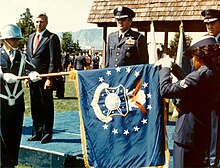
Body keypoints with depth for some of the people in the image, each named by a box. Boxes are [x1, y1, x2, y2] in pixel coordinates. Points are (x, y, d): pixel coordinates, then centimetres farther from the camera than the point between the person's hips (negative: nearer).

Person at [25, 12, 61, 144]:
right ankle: (37, 133, 21)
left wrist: (50, 78, -16)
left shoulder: (52, 38, -6)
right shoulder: (31, 37, 17)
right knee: (35, 107, 12)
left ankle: (47, 134, 12)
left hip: (45, 78, -7)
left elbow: (54, 60, -11)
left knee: (47, 107, 2)